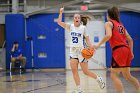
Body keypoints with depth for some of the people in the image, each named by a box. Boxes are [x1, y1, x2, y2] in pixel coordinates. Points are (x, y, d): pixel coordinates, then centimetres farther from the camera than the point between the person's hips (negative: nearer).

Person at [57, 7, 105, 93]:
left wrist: (91, 47, -17)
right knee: (74, 70, -9)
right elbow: (59, 22, -4)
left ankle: (99, 79, 24)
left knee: (86, 71, -2)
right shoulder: (70, 27, 4)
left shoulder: (83, 28, -2)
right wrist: (61, 13, -13)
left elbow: (87, 39, -1)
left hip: (81, 50, -3)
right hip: (73, 51, 3)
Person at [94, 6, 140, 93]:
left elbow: (109, 35, -18)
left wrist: (99, 44, -11)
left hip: (118, 50, -7)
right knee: (127, 75, 17)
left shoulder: (108, 23, 2)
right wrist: (131, 52, 24)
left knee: (114, 75, -5)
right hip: (126, 49, 7)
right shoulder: (121, 25, 22)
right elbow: (130, 39, 19)